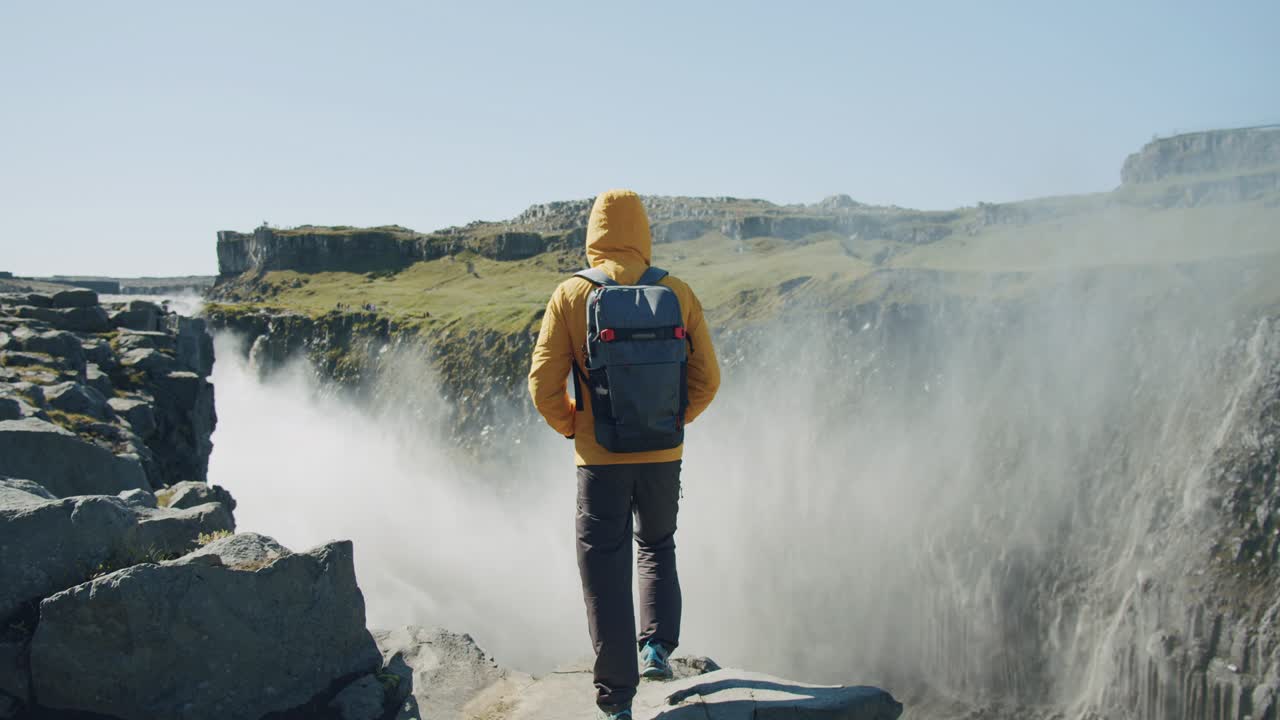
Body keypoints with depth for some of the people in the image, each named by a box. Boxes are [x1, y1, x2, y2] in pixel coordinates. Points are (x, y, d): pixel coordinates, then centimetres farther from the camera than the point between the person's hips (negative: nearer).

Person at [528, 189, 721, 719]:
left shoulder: (570, 296, -6)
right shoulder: (677, 293, -2)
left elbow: (544, 386, -8)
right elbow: (707, 378, -1)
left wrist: (571, 427, 9)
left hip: (600, 459, -2)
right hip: (663, 455, 2)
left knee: (604, 572, 8)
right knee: (657, 547, 28)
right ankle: (657, 645, 14)